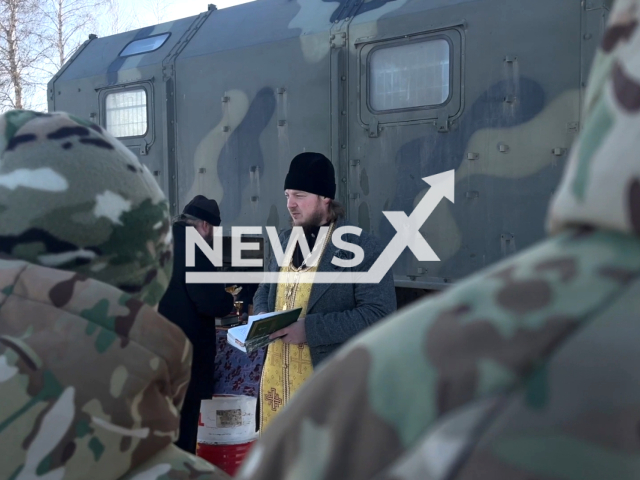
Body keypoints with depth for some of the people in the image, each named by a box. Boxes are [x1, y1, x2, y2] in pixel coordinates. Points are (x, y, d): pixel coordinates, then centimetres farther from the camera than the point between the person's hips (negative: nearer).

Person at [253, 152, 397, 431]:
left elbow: (380, 313, -19)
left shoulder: (361, 247, -11)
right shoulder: (285, 242, 11)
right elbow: (264, 291, 23)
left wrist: (310, 328, -24)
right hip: (276, 379, 7)